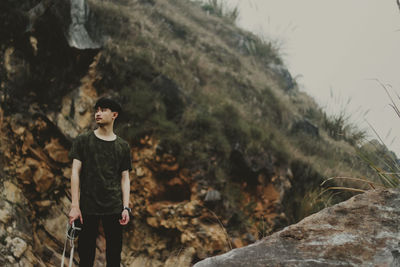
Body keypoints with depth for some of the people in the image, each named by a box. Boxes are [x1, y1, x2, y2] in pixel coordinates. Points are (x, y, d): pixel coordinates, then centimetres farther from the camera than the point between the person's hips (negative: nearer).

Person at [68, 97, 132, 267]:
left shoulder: (123, 146, 11)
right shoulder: (82, 141, 5)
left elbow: (125, 178, 10)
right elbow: (75, 172, 0)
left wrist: (126, 207, -1)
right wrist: (75, 206, -9)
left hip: (114, 208, 2)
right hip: (88, 207, -2)